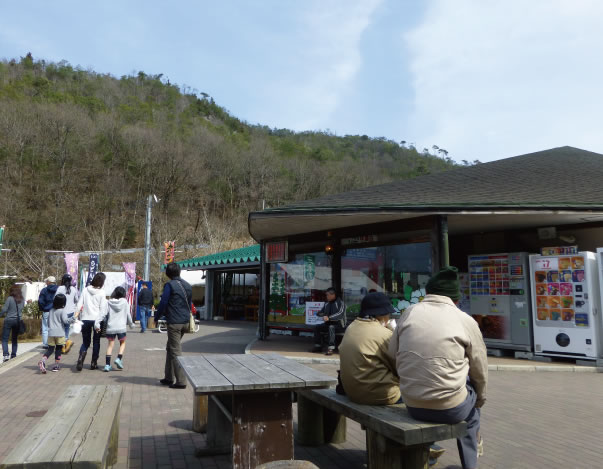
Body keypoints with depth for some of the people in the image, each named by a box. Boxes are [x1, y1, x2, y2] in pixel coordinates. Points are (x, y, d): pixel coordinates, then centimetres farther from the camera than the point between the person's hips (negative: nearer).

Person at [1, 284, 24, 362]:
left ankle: (6, 354, -11)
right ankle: (13, 355, 15)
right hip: (18, 320, 4)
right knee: (15, 339, 14)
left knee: (5, 339, 2)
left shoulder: (9, 299, -12)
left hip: (9, 320, -4)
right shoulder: (22, 300, 1)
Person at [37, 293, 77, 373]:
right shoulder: (63, 310, -7)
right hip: (60, 333, -4)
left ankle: (42, 360, -15)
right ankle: (56, 365, 11)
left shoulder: (51, 310, 11)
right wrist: (74, 317, -16)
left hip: (51, 333, 4)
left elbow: (48, 321, 21)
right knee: (58, 349, 8)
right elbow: (65, 320, -18)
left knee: (50, 349, 9)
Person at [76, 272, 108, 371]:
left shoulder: (85, 290, 2)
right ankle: (94, 363, 14)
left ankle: (81, 356, -15)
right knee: (96, 341, 12)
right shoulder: (101, 292, -6)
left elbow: (79, 305, 3)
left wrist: (80, 318, 10)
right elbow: (102, 308, -7)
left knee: (85, 342, 13)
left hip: (85, 319, 2)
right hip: (97, 319, -2)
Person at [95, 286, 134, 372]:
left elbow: (103, 314, -5)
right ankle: (119, 358, -1)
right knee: (122, 343, 18)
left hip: (110, 327, 2)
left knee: (110, 345, 11)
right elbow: (128, 314, 4)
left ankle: (107, 364, 6)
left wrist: (97, 323, -5)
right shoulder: (125, 302, 0)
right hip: (121, 327, -2)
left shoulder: (109, 302, 3)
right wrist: (131, 324, 18)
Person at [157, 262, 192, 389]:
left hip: (174, 322, -8)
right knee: (170, 348, 19)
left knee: (176, 351, -3)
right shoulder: (187, 286, 12)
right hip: (186, 321, 8)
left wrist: (157, 317, 4)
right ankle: (169, 378, 25)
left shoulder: (169, 285, -10)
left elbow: (163, 303, -10)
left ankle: (181, 381, -3)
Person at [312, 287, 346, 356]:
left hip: (339, 324, -7)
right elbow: (321, 312, 22)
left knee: (331, 327, -37)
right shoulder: (327, 303, 12)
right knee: (316, 327, -11)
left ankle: (331, 348, -39)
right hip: (329, 324, 7)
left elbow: (340, 314, -25)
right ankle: (318, 347, -5)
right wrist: (319, 313, -5)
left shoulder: (340, 302, -11)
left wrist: (329, 318, -36)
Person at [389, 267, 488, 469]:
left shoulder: (409, 313, 0)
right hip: (449, 408, -3)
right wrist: (480, 397, 26)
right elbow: (480, 371, 5)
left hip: (412, 405, 3)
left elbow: (392, 354, 5)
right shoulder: (466, 320, -5)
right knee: (471, 404, 30)